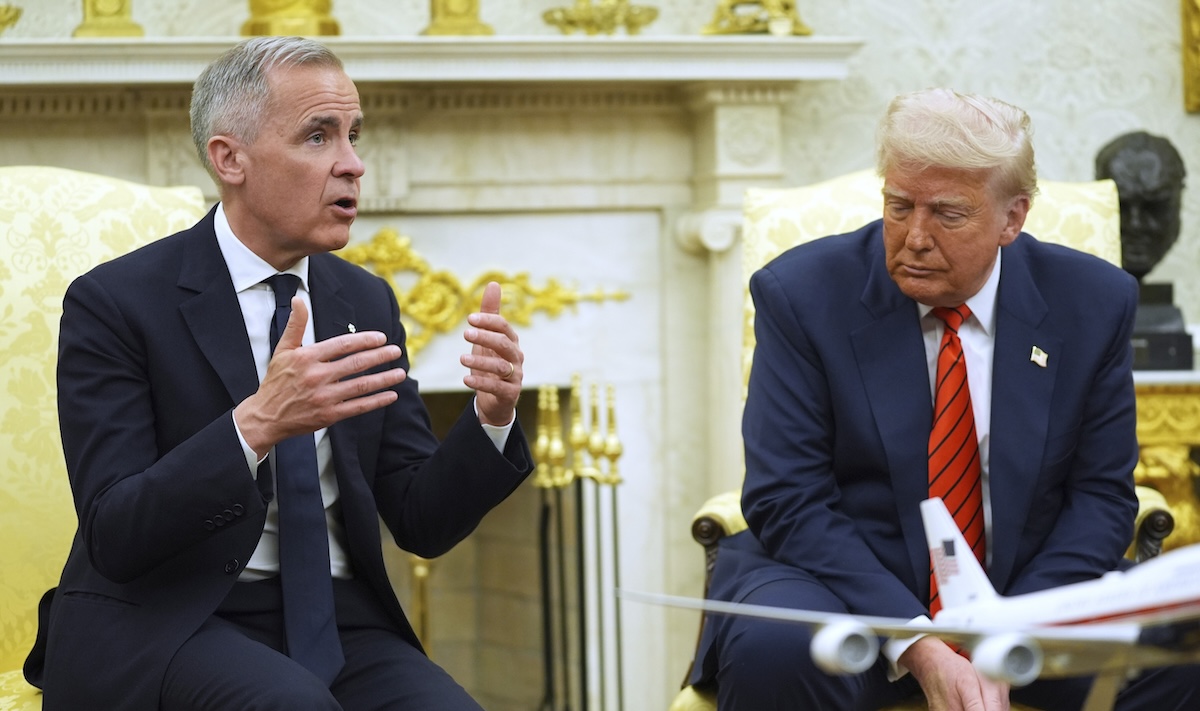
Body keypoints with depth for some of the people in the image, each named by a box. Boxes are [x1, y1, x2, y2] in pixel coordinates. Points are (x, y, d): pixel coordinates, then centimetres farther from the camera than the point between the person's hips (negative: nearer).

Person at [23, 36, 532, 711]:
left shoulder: (368, 302, 10)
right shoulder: (116, 301, -7)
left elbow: (423, 522, 8)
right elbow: (115, 535, -16)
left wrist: (492, 418, -12)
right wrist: (256, 424, -30)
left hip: (337, 629, 5)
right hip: (161, 627, -5)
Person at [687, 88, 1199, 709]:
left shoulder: (1093, 302, 0)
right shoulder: (802, 294, -7)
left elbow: (1101, 494, 1)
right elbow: (788, 502, -11)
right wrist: (918, 647, -22)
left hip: (1027, 584, 2)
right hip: (845, 581, -1)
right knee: (771, 654, -34)